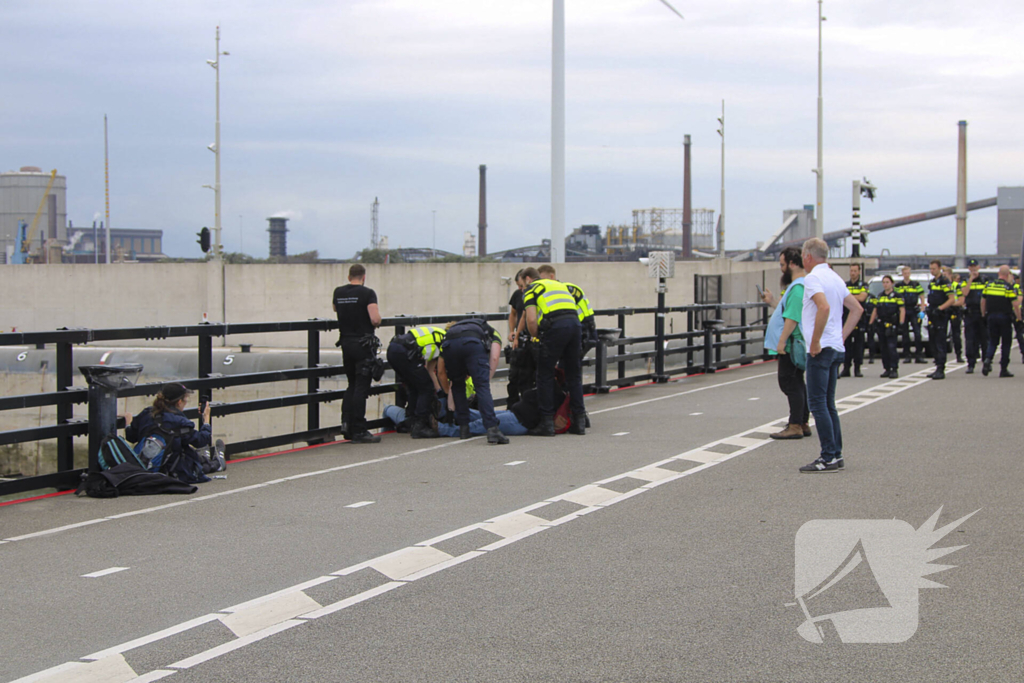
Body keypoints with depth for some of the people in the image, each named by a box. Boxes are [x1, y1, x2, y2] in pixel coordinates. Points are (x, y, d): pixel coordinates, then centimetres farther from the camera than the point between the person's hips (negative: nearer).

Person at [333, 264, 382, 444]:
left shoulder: (338, 292, 7)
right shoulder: (367, 293, -11)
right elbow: (375, 319, -20)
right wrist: (377, 320, 1)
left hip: (346, 343, 5)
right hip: (364, 344, -5)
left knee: (352, 385, 19)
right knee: (361, 387, -3)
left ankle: (346, 422, 5)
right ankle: (358, 431, -3)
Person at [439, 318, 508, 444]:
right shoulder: (493, 333, 37)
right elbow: (494, 358, 13)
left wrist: (451, 406, 45)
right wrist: (486, 381, 15)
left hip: (448, 344, 3)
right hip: (473, 344, -3)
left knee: (458, 385, 25)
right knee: (483, 387, -3)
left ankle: (463, 427, 22)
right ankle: (492, 429, -18)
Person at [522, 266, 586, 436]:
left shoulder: (531, 290, 13)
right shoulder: (559, 285, 32)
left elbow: (531, 320, -2)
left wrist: (536, 336, 16)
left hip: (555, 326, -6)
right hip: (575, 322, 6)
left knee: (545, 375, 5)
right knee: (574, 374, 14)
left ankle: (547, 423, 4)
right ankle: (579, 421, 15)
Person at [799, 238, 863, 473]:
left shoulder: (813, 278, -11)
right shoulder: (836, 278, 17)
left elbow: (824, 307, -27)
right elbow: (857, 308, 20)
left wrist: (815, 342, -21)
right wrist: (842, 336, 17)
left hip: (821, 349, -9)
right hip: (836, 348, 9)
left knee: (818, 403, -7)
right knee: (828, 404, 13)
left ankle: (829, 457, -10)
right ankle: (836, 454, 14)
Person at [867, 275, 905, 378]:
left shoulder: (897, 296, 1)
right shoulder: (879, 297, 17)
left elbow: (902, 310, -4)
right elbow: (875, 311, 21)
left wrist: (901, 323, -14)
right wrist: (871, 322, 15)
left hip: (891, 325, -6)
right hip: (881, 324, 6)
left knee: (891, 346, -14)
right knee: (883, 348, 6)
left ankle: (894, 369, -13)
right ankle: (887, 369, 12)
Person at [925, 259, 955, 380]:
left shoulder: (945, 282, -10)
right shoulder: (932, 282, 17)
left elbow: (951, 299, -15)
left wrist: (940, 308, -23)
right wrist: (928, 308, 15)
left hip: (941, 316, -9)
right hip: (932, 316, 9)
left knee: (940, 343, -11)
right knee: (932, 342, 10)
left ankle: (940, 370, -12)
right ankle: (938, 367, 16)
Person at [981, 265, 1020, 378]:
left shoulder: (989, 285, 4)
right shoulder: (1009, 287, -10)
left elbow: (983, 301, 10)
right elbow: (1015, 304, -13)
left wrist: (984, 314, 22)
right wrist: (1019, 317, -1)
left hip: (991, 317, 4)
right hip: (1005, 317, -4)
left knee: (993, 341, 12)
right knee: (1006, 343, 7)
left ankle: (988, 359, -16)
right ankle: (1004, 369, 7)